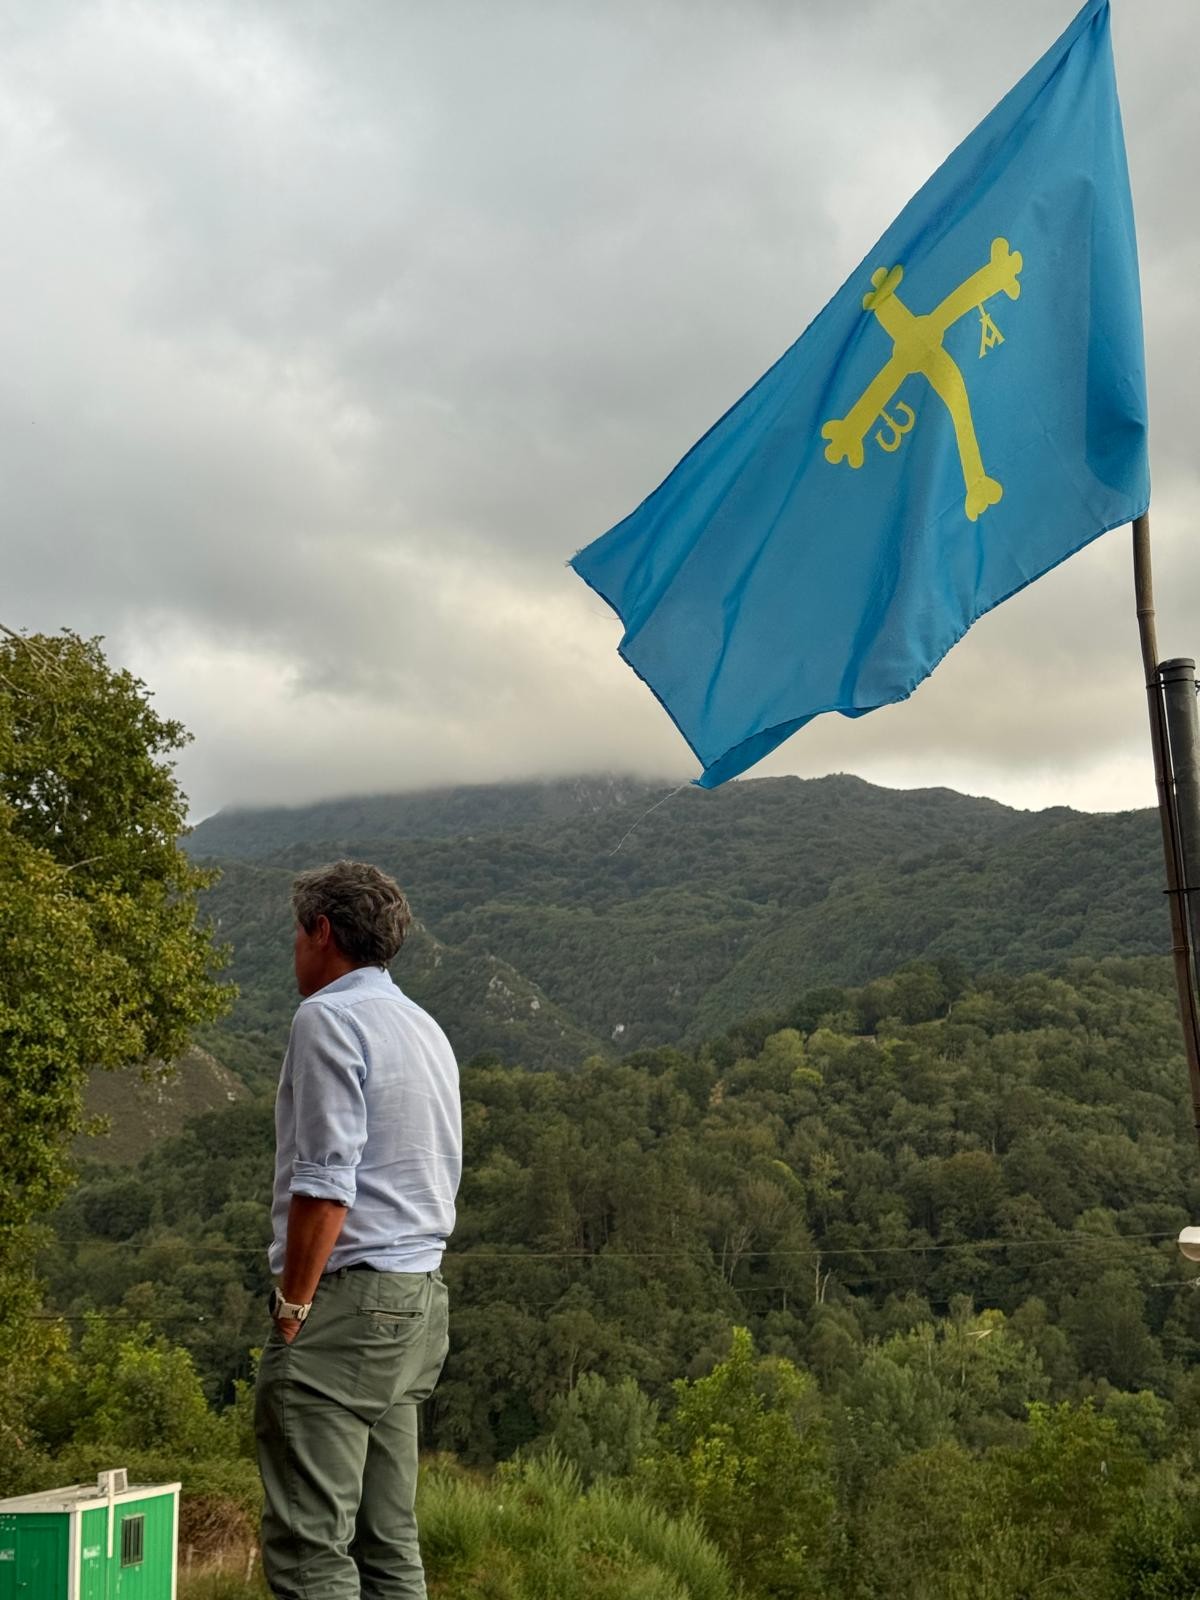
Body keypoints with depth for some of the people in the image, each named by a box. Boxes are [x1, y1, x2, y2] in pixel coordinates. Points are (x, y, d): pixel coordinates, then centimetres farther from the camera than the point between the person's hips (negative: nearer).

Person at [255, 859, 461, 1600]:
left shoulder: (329, 1018, -9)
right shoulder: (427, 1029, 18)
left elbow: (325, 1184, -18)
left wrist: (292, 1305, -11)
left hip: (348, 1298, -9)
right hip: (418, 1295, 9)